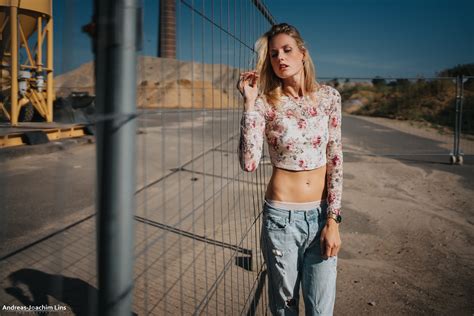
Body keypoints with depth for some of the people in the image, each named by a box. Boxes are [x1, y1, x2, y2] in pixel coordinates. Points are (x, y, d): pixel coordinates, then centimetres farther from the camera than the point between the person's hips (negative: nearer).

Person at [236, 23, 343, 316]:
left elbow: (335, 160, 0)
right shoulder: (265, 103, -6)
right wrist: (250, 103, -20)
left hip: (321, 214, 2)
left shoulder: (329, 96, -1)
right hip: (281, 217, -1)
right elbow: (249, 163, -19)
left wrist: (333, 220, -4)